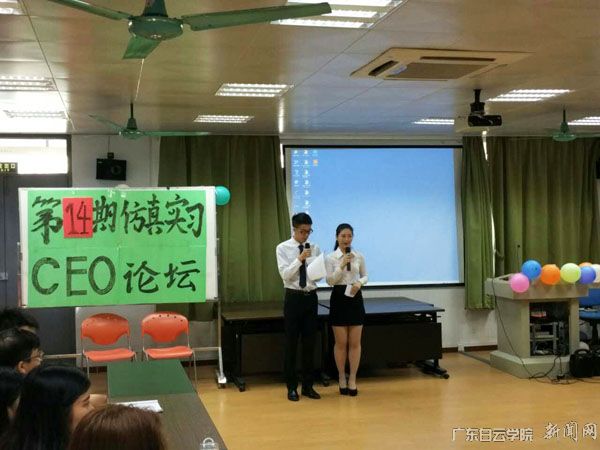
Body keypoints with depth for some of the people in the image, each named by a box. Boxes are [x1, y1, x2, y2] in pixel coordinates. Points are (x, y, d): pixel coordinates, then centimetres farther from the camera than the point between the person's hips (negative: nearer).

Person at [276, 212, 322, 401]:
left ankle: (308, 386, 20)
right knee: (291, 343, 4)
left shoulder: (315, 248, 5)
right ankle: (292, 387, 15)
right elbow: (285, 274, -14)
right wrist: (299, 259, -24)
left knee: (309, 343, 9)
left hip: (311, 297, 3)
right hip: (293, 298, -3)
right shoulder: (283, 248, -4)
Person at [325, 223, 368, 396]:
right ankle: (342, 378, 18)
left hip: (355, 299, 2)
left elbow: (365, 276, 11)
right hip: (339, 299, -2)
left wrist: (360, 283, -10)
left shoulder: (359, 256, 3)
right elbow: (330, 281, -9)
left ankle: (352, 379, 12)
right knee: (341, 343, 4)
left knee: (355, 343, 3)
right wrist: (342, 265, -18)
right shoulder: (331, 257, -4)